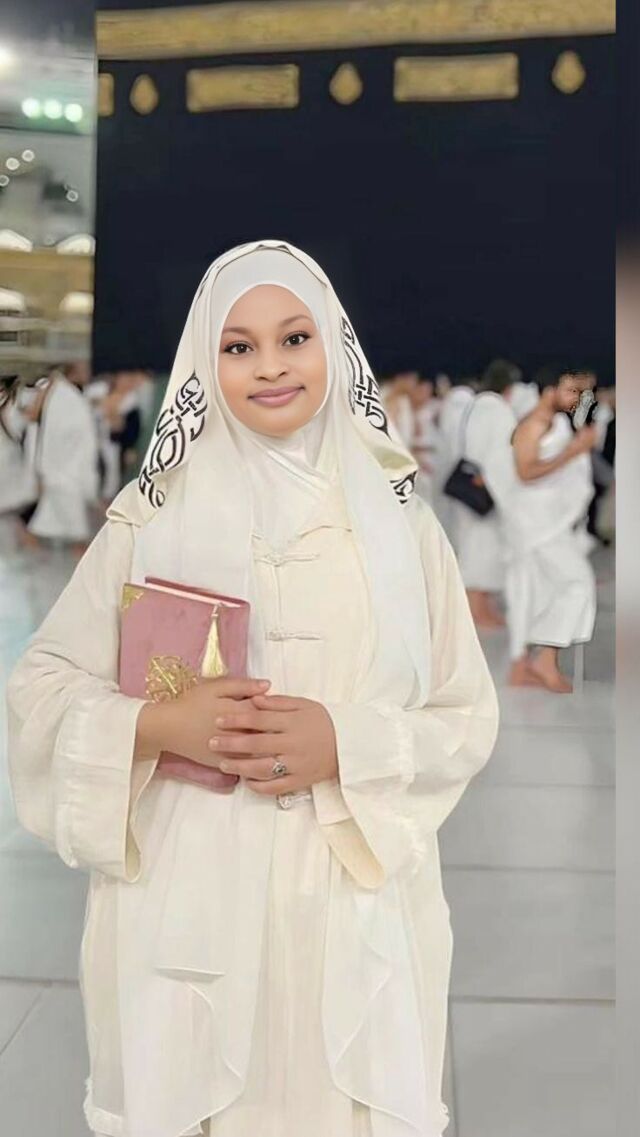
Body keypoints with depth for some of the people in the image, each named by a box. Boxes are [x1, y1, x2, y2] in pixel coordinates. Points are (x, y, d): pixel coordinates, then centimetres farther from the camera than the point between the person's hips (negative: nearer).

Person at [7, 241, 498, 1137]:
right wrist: (160, 727, -16)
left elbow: (468, 713, 3)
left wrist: (345, 745, -15)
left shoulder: (396, 517, 2)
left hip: (357, 903, 1)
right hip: (188, 898, 0)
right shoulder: (153, 516, 0)